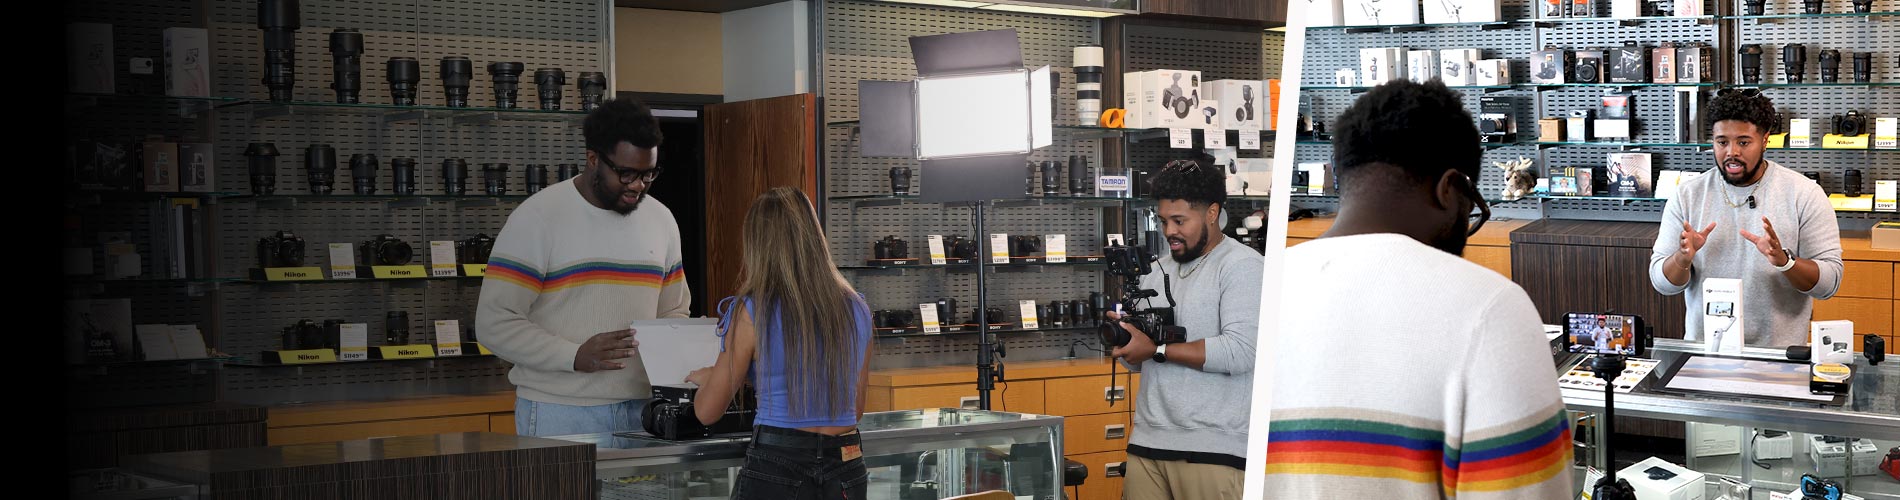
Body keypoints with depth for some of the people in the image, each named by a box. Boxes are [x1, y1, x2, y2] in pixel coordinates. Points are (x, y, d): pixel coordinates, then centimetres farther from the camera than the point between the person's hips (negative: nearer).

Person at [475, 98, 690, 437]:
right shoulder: (537, 218, -7)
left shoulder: (661, 220, 11)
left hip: (640, 409, 5)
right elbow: (494, 323, -12)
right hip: (559, 414, -5)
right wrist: (575, 355, -22)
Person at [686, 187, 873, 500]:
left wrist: (705, 377, 22)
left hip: (774, 472, -4)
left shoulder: (752, 313, -10)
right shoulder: (857, 309, 4)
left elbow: (708, 412, -2)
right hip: (846, 472, 4)